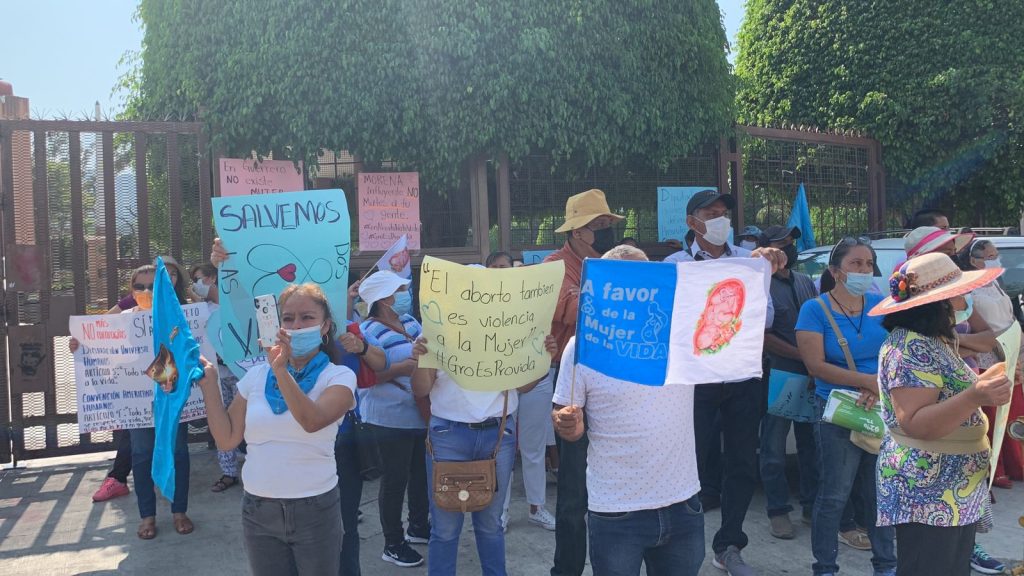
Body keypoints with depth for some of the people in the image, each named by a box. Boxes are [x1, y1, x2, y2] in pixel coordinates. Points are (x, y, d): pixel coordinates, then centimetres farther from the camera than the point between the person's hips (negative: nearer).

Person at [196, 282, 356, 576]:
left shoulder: (339, 376, -8)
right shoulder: (256, 375, 3)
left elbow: (313, 422, -27)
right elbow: (227, 439, 3)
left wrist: (281, 370, -36)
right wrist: (209, 383, -2)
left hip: (314, 509, -3)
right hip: (258, 509, 3)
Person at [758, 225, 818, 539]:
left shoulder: (806, 282, 12)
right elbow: (763, 336, -14)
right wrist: (803, 356, -16)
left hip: (810, 375, 6)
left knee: (811, 442, 14)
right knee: (774, 448, 3)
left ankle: (812, 504, 27)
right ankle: (778, 511, 13)